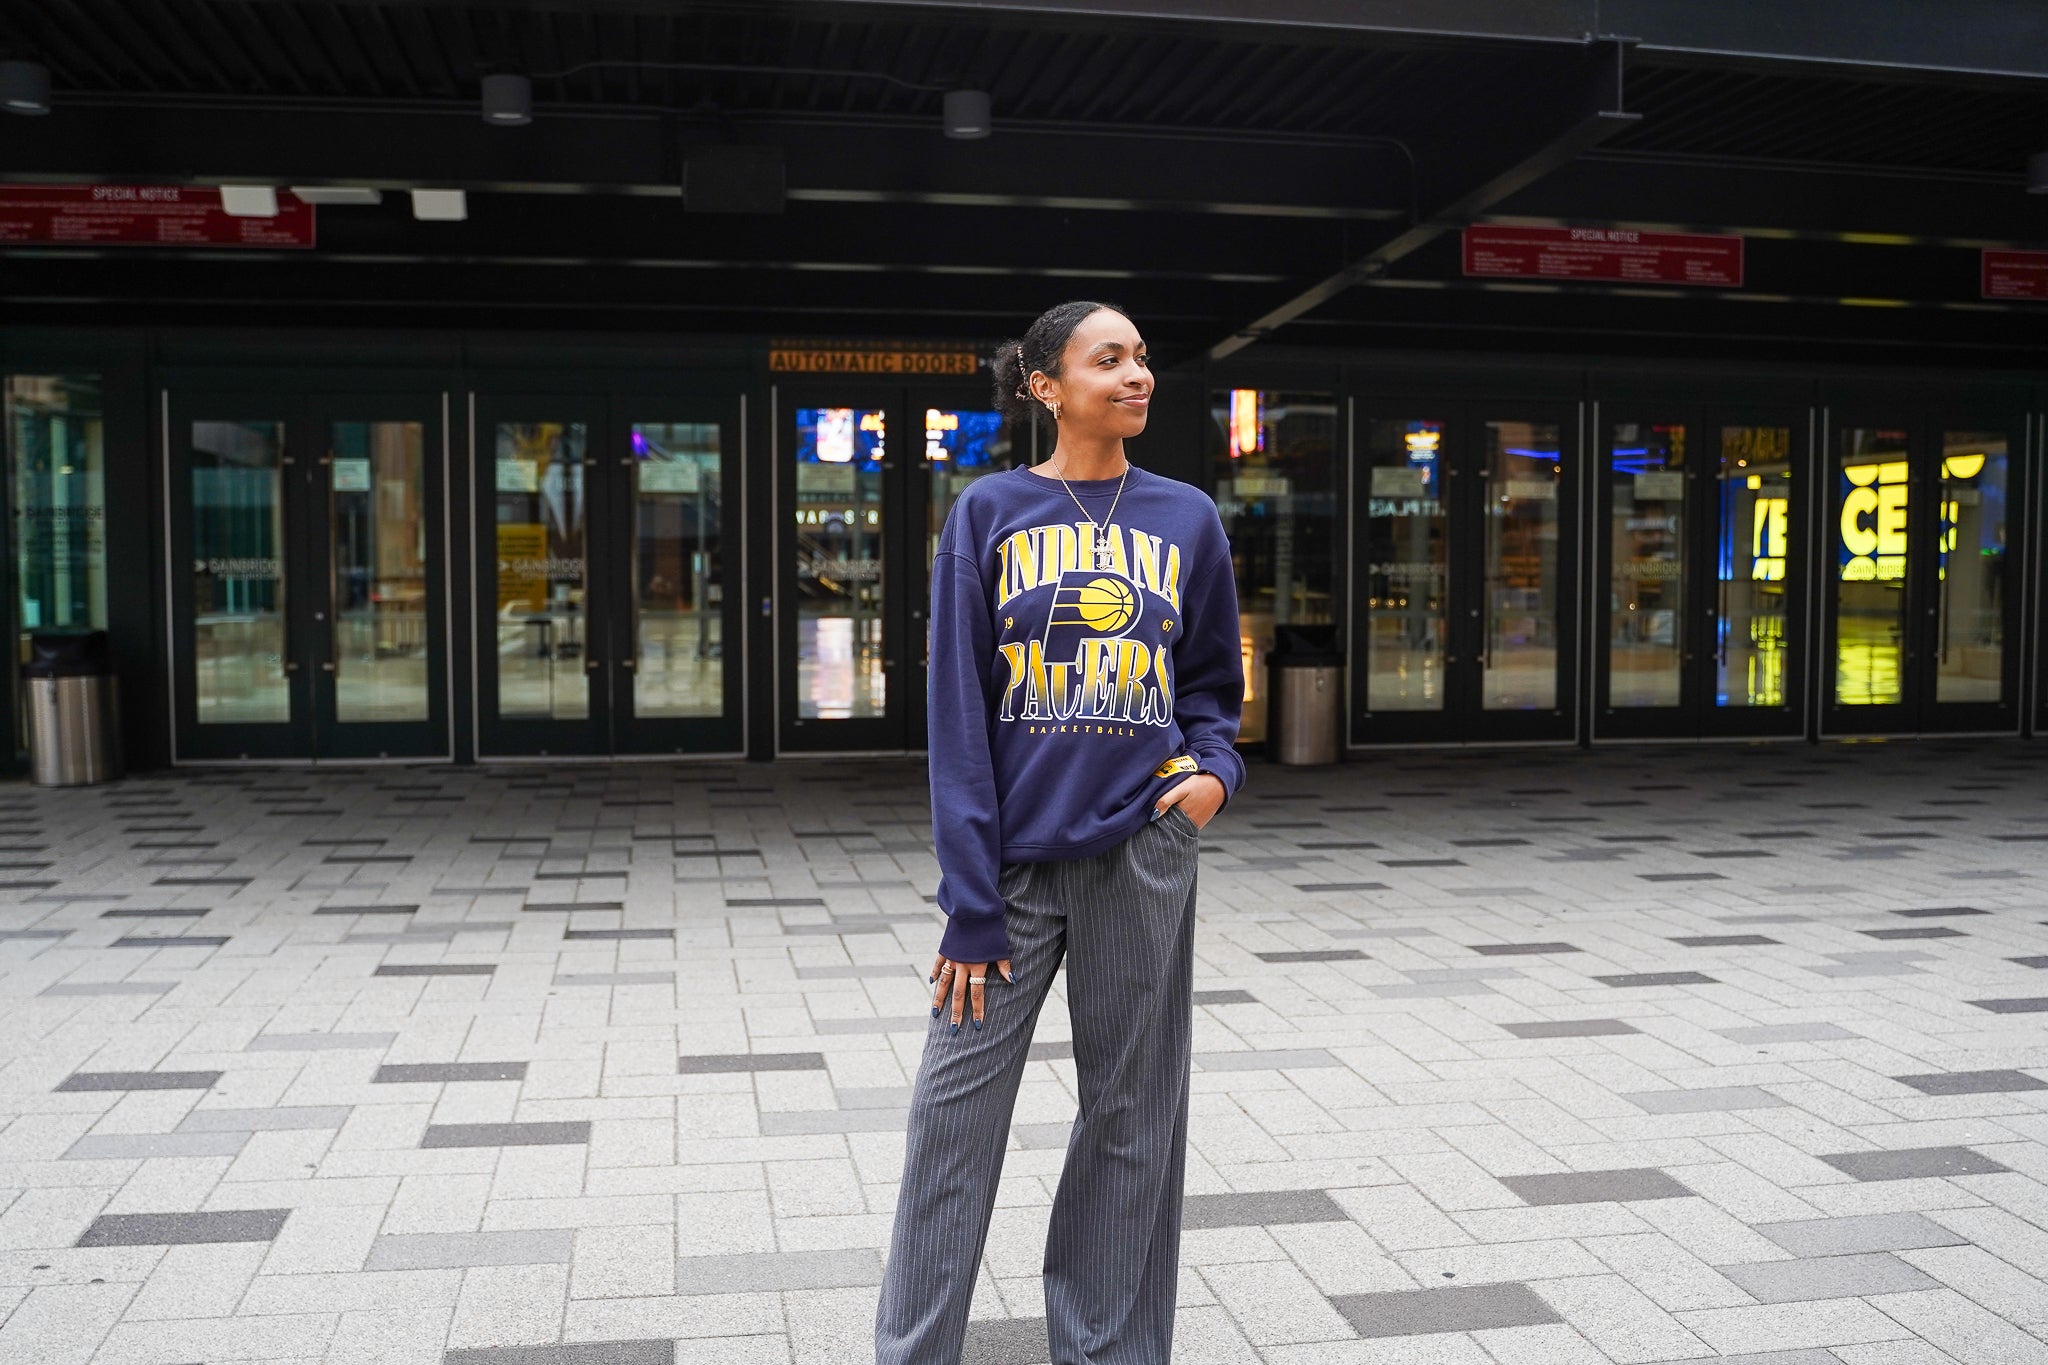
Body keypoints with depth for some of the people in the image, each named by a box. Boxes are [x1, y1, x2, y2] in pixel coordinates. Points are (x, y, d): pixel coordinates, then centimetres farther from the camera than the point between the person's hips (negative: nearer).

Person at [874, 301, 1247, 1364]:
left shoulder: (1187, 519, 7)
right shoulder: (990, 513, 0)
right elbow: (959, 714, -4)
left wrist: (1215, 768, -7)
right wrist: (971, 903, -9)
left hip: (1142, 847, 2)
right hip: (1016, 851, -1)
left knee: (1130, 1115, 10)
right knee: (953, 1114, 1)